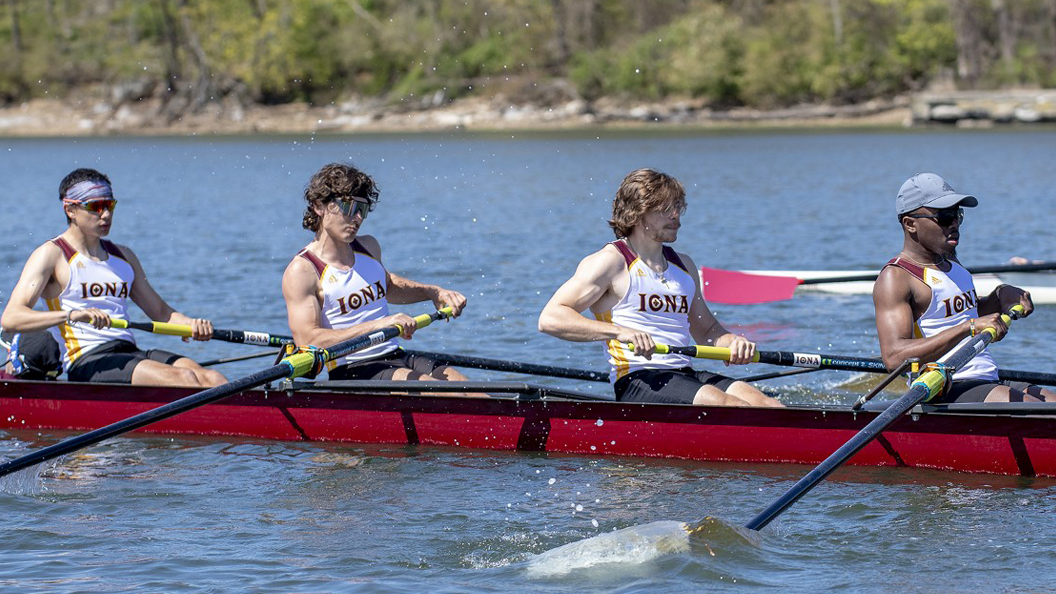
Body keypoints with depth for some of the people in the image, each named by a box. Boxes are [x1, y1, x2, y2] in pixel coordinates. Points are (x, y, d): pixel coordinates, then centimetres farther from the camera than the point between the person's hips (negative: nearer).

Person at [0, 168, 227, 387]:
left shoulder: (123, 255, 24)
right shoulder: (51, 254, 2)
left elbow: (161, 312, 26)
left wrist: (191, 323, 2)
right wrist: (71, 315, -27)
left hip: (130, 353, 7)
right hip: (86, 362, -7)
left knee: (212, 380, -20)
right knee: (182, 378, -29)